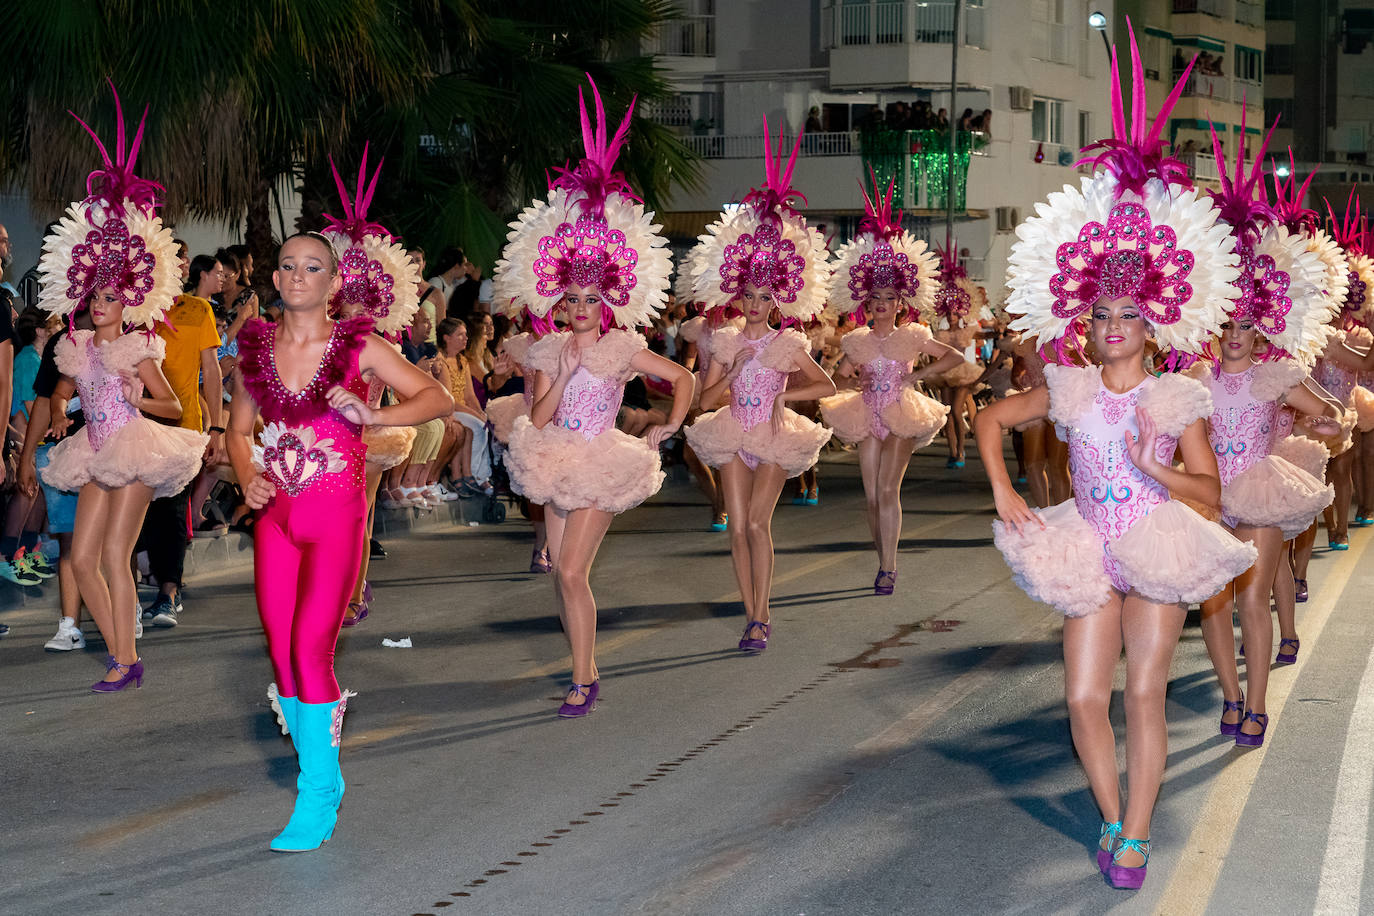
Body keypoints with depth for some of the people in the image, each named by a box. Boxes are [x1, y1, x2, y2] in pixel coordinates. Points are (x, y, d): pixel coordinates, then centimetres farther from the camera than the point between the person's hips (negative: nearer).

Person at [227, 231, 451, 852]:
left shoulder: (358, 346, -4)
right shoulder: (255, 348, 7)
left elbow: (437, 398, -4)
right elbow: (238, 429, 18)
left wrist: (371, 415, -19)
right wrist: (247, 478, -2)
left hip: (336, 520, -4)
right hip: (276, 519, 4)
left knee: (311, 650, -11)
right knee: (283, 656, 5)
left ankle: (317, 800, 0)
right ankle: (323, 775, 24)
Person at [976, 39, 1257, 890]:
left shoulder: (1178, 398, -3)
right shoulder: (1070, 389, 2)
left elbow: (1210, 491, -2)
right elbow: (991, 420, 12)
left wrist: (1156, 467, -20)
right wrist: (1004, 495, 1)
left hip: (1160, 556, -2)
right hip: (1091, 556, 3)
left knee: (1144, 696, -3)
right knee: (1085, 700, 0)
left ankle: (1135, 835, 5)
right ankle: (1112, 819, 19)